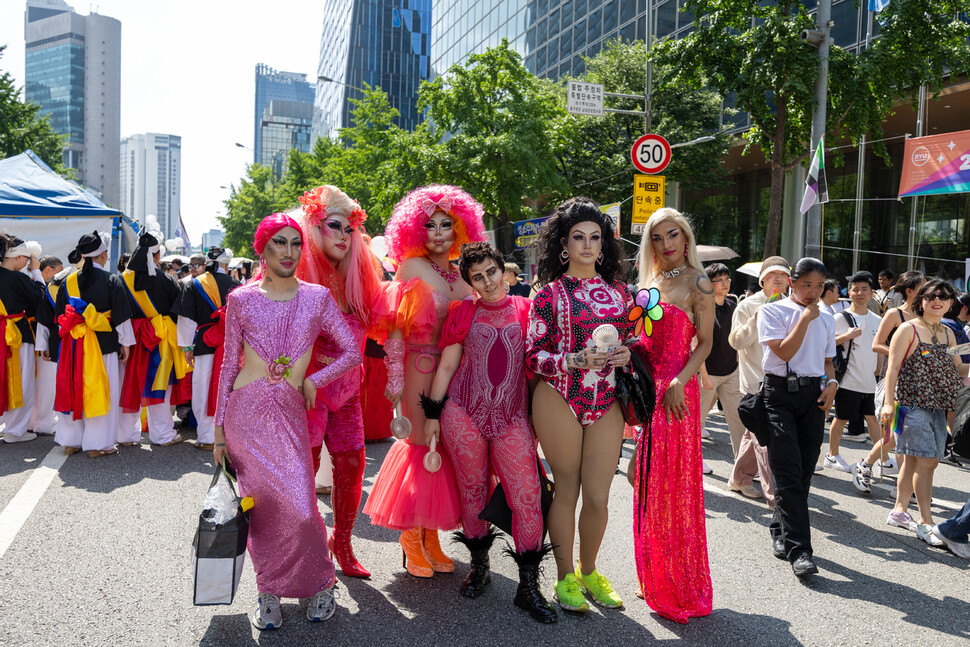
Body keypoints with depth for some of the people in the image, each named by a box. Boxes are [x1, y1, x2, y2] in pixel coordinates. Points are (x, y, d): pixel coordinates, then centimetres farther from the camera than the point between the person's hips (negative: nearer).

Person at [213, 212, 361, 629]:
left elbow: (352, 352, 6)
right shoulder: (241, 299, 3)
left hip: (289, 412, 0)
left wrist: (313, 381, -3)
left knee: (300, 505, -7)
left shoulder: (317, 297, 4)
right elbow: (229, 364, 6)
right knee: (261, 505, 4)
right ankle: (268, 591, 26)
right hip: (246, 411, 0)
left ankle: (318, 582, 20)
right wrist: (219, 427, 6)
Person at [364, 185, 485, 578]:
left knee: (445, 444, 7)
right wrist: (395, 375, -14)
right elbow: (394, 326, -8)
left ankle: (431, 535, 20)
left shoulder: (461, 274, 12)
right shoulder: (412, 267, -4)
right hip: (420, 365, -5)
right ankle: (411, 536, 14)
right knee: (421, 443, -1)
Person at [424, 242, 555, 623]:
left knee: (528, 495, -5)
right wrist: (432, 413, 5)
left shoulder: (525, 310, 7)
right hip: (464, 412, 1)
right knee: (473, 490, 9)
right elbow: (446, 366, 8)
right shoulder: (463, 313, 8)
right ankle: (479, 566, 29)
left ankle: (528, 585, 6)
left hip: (512, 416, 0)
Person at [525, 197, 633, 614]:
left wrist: (627, 354, -3)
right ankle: (565, 577, 25)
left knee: (598, 497, 5)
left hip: (607, 403, 3)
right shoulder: (550, 293, -1)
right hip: (560, 399, -3)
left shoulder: (618, 291, 11)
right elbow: (533, 355, -3)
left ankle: (588, 572, 30)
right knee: (566, 489, 7)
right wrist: (576, 361, -18)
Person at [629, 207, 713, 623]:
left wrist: (679, 382, -20)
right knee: (648, 480, 11)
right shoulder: (649, 281, 14)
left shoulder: (697, 284, -4)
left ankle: (681, 587, 14)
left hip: (675, 390, -6)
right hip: (645, 384, 6)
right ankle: (654, 578, 25)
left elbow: (705, 343, -8)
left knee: (673, 483, -1)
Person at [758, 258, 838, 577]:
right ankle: (798, 549, -9)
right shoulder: (772, 311, 0)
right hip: (780, 394, -5)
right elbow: (784, 352, -12)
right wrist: (805, 318, -8)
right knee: (788, 474, -9)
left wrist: (832, 382, 2)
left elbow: (827, 361, 22)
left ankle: (781, 533, 23)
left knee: (804, 473, 5)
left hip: (813, 396, 5)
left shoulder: (826, 320, 17)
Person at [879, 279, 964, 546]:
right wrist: (889, 403, -16)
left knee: (913, 460, 12)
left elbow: (958, 369, 19)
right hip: (912, 404, -6)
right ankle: (926, 523, -4)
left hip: (938, 406, 6)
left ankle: (899, 511, 23)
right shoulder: (908, 329, -5)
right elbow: (893, 367, -9)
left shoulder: (948, 333, 14)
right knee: (926, 461, -9)